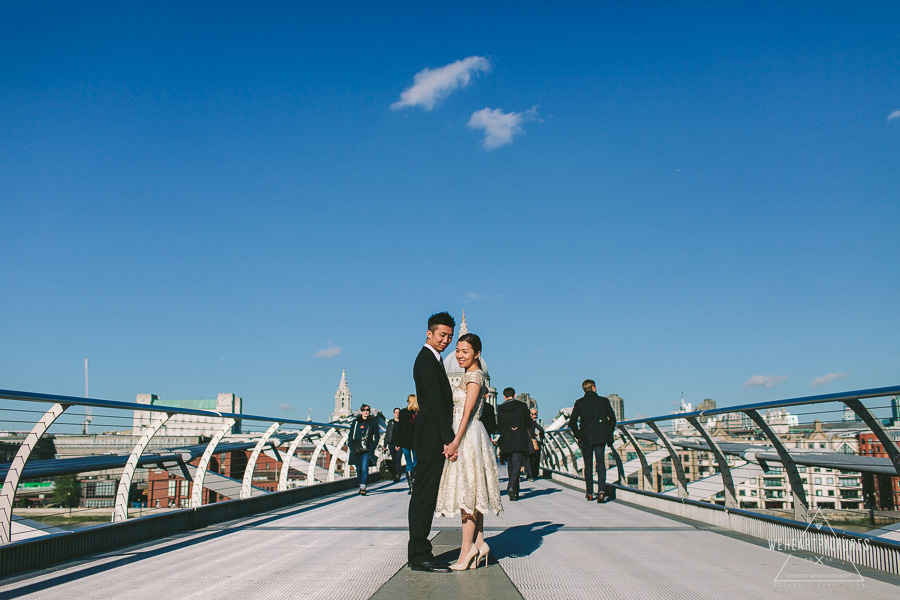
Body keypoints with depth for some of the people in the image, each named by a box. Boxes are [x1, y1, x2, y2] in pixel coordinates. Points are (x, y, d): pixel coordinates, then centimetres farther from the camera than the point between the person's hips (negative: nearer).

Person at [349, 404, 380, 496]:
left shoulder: (373, 423, 6)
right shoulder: (356, 422, 9)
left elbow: (377, 436, 8)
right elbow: (351, 436, 12)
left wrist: (372, 448, -3)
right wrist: (352, 447, 1)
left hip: (367, 450, -2)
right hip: (356, 449, 2)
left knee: (364, 468, -17)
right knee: (358, 470, 8)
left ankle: (363, 488, -19)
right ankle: (361, 486, 24)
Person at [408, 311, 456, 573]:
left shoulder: (432, 360, 21)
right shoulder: (426, 360, -12)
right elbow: (435, 402, -19)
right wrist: (449, 439, -20)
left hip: (432, 440, 10)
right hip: (431, 439, -10)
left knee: (424, 497, 12)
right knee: (424, 497, -7)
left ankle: (419, 554, 18)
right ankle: (420, 556, -2)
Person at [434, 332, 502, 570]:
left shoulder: (474, 375, -10)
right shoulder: (469, 376, 18)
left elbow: (468, 411, -17)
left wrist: (456, 441, -22)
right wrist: (456, 441, 15)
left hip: (468, 436, -10)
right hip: (465, 436, 10)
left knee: (466, 491, -8)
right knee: (470, 492, 9)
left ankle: (467, 548, -6)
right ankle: (479, 542, 11)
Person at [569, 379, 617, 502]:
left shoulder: (579, 403, 0)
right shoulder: (604, 401, 1)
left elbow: (572, 422, -4)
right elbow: (612, 418, 1)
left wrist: (578, 435, 6)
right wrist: (609, 433, 10)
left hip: (585, 438, 1)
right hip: (600, 437, -1)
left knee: (588, 465, 12)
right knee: (600, 462, 0)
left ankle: (589, 493, 15)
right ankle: (601, 490, -19)